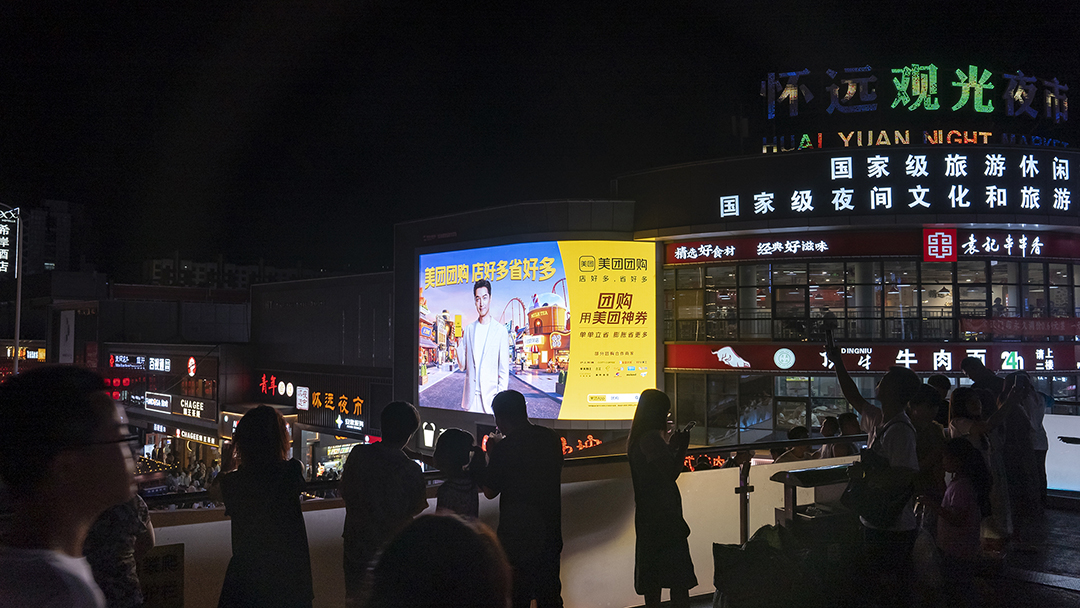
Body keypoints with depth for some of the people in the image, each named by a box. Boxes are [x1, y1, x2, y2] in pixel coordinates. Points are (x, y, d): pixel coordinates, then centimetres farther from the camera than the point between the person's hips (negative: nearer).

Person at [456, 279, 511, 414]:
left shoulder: (500, 331, -3)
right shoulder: (468, 329, 10)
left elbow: (504, 370, -2)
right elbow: (462, 365, 11)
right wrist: (459, 342, -4)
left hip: (489, 396, -3)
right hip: (470, 397, 4)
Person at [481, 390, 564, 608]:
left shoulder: (505, 447, -17)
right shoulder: (552, 438, 0)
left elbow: (490, 491, -8)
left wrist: (490, 453, 4)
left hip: (517, 535, -5)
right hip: (550, 532, 6)